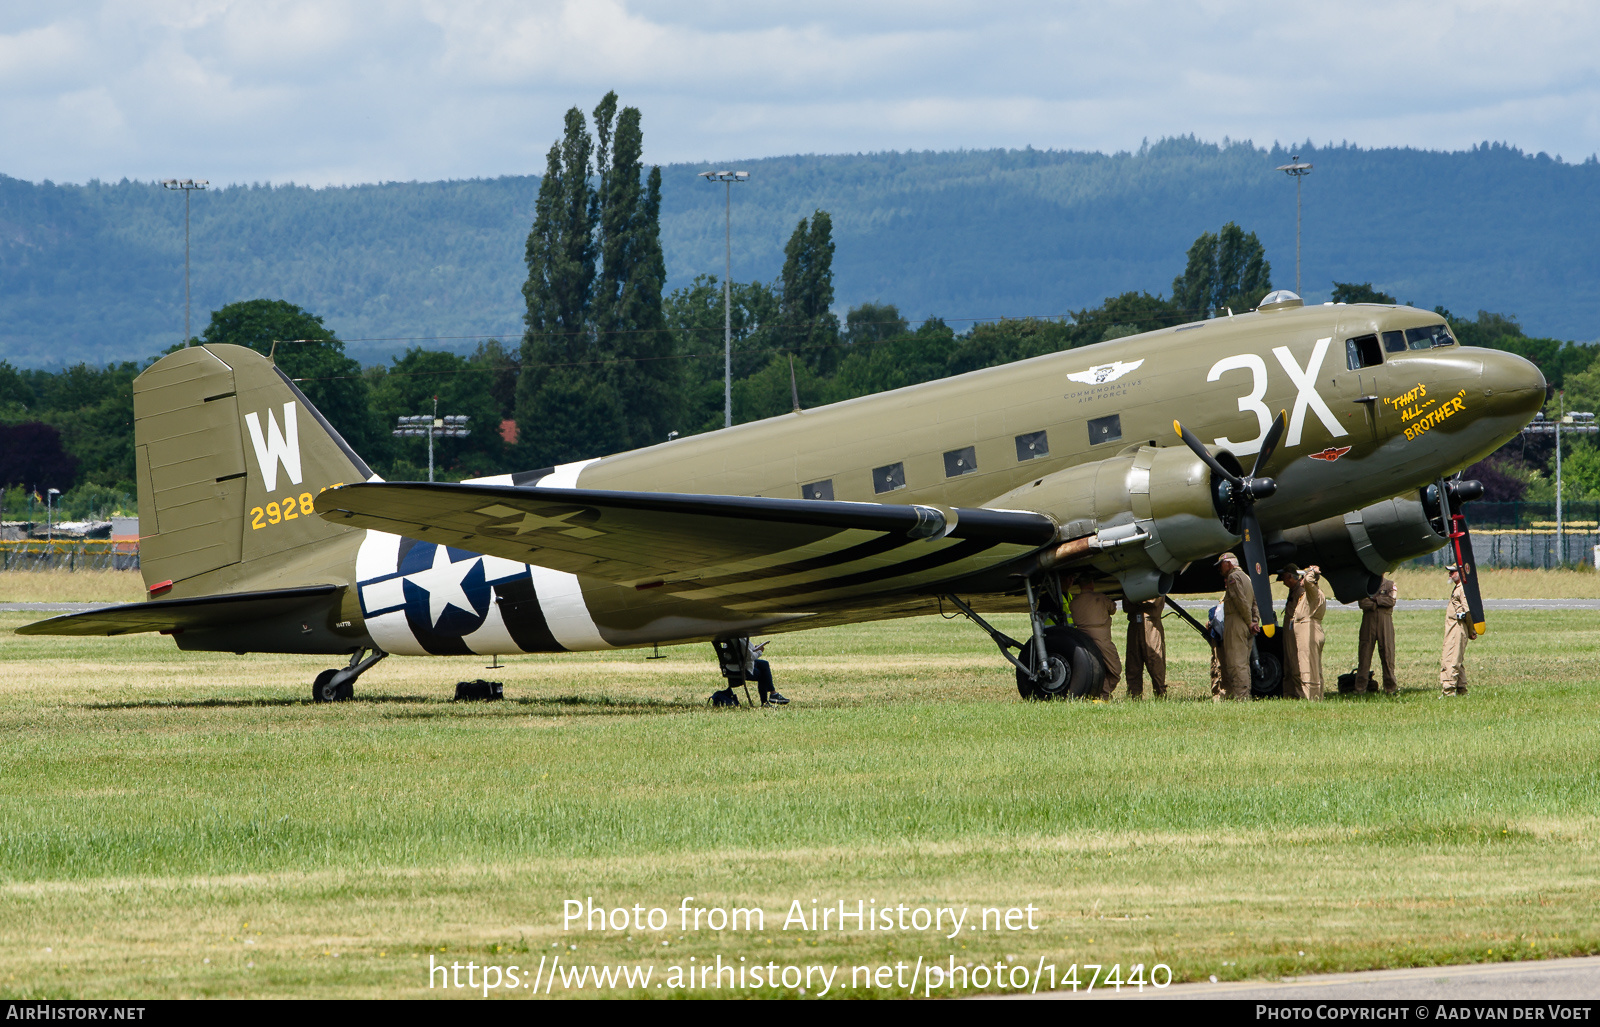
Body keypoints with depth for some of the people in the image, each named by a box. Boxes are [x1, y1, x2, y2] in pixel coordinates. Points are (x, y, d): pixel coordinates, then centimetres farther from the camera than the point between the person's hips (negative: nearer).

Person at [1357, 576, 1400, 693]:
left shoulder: (1389, 584, 11)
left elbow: (1391, 601, -4)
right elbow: (1362, 603, -4)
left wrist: (1374, 599, -8)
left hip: (1385, 621, 0)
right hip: (1369, 621, 0)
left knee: (1387, 652, -3)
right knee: (1365, 654, -1)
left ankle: (1390, 687, 0)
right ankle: (1360, 687, 2)